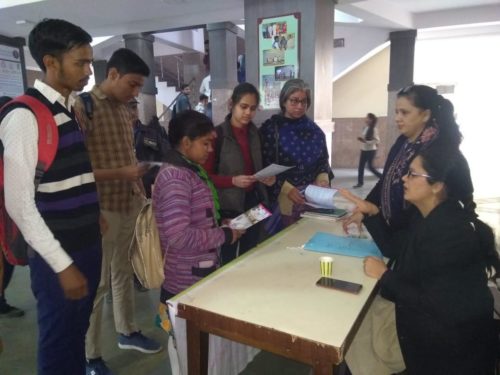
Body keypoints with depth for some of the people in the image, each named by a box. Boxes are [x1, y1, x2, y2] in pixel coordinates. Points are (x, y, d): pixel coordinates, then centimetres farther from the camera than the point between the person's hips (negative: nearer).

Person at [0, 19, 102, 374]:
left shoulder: (72, 110, 8)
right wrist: (63, 265, -17)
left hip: (89, 245, 7)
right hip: (59, 256, -7)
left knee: (78, 336, 23)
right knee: (58, 344, 12)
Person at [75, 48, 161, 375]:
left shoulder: (124, 109, 9)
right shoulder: (82, 108, -14)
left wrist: (140, 190, 10)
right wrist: (122, 173, -21)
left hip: (130, 204, 7)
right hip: (102, 209, -7)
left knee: (124, 272, 20)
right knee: (97, 283, 4)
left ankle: (128, 332, 38)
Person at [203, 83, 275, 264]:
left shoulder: (255, 133, 7)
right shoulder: (218, 134, -10)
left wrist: (267, 177, -2)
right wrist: (233, 181, -23)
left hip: (254, 202, 6)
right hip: (229, 206, -5)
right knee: (228, 259, 5)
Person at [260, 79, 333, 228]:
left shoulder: (315, 130, 6)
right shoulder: (270, 128, -5)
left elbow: (323, 161, 12)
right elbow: (265, 165, -9)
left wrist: (323, 180, -8)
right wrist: (286, 188, -18)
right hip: (282, 199, -3)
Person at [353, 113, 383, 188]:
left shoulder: (374, 129, -16)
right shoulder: (365, 128, 6)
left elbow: (377, 140, -20)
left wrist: (366, 141, -26)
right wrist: (361, 139, 2)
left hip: (371, 150, -7)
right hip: (364, 150, 7)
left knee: (370, 166, 0)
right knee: (361, 166, 6)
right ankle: (360, 182, 14)